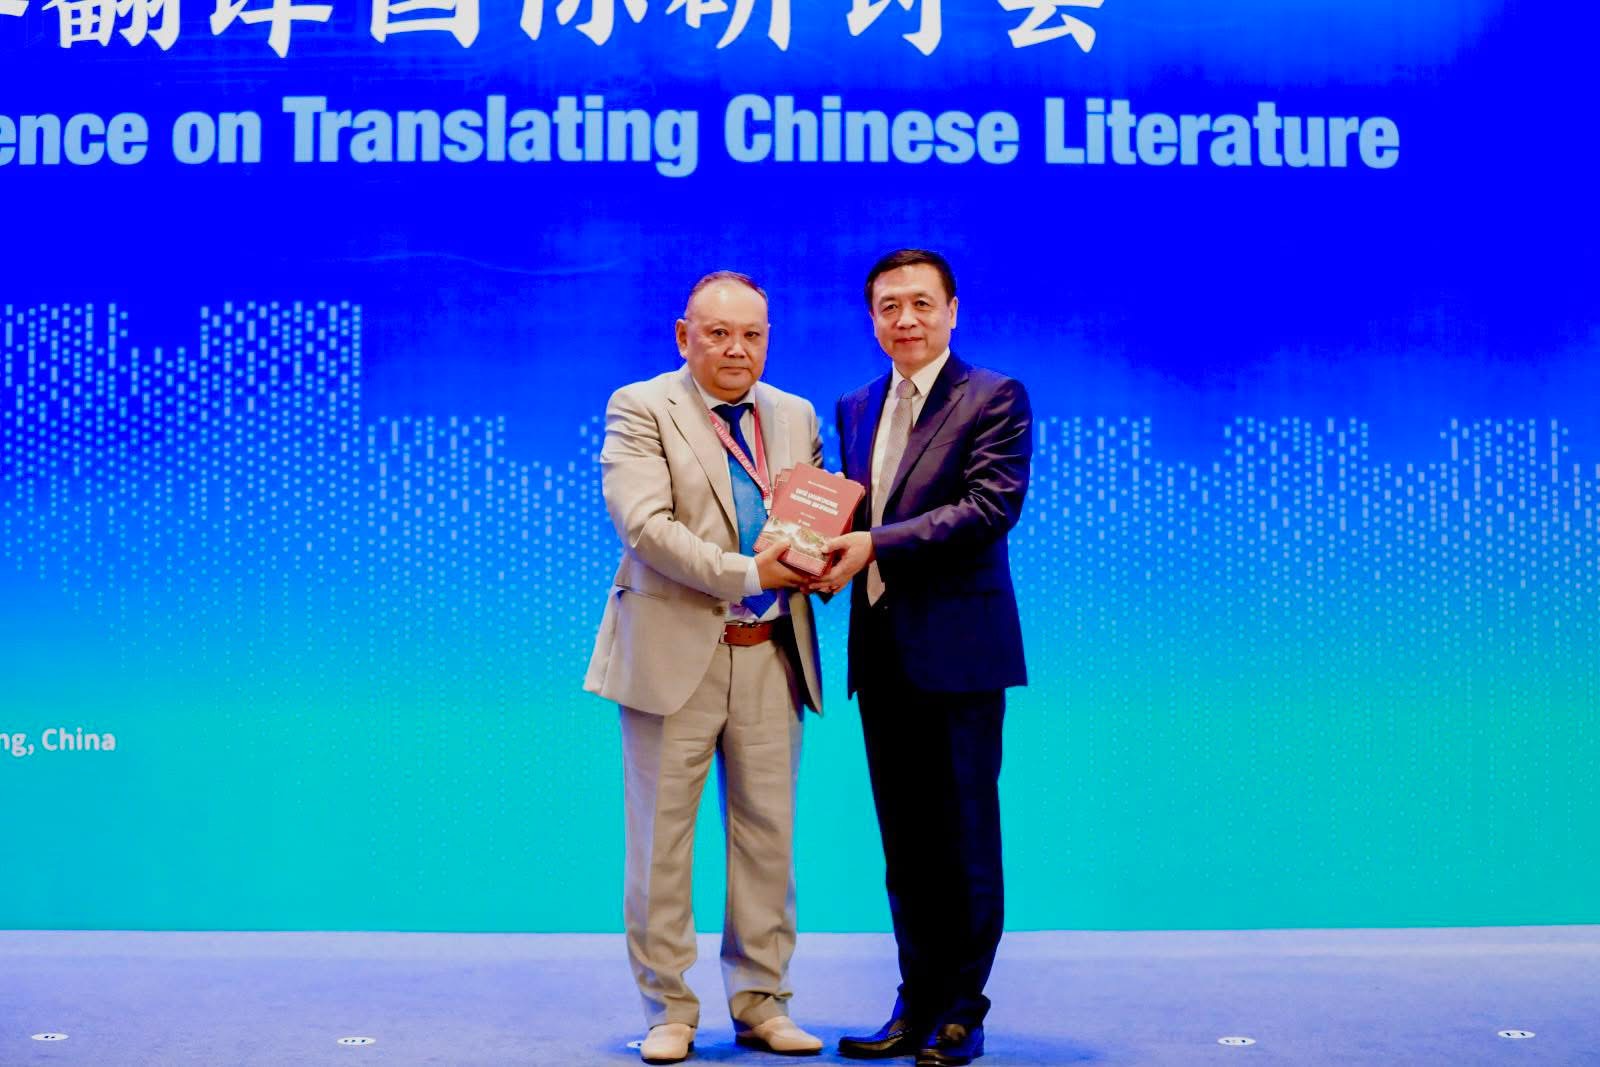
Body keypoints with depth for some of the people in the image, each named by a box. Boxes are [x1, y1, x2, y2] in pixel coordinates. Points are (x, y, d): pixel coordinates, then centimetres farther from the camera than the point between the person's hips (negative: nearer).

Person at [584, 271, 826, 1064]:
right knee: (662, 839, 3)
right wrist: (744, 574, -21)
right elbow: (643, 523, -16)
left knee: (768, 834, 8)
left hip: (771, 655, 4)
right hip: (675, 651, -4)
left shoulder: (796, 417, 13)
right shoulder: (640, 408, -3)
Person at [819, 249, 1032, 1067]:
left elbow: (992, 504, -16)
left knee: (964, 837, 2)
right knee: (904, 841, 12)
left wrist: (876, 545, -19)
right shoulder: (855, 409, 16)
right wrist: (832, 554, -4)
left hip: (957, 650, -6)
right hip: (881, 651, 6)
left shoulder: (995, 398, -4)